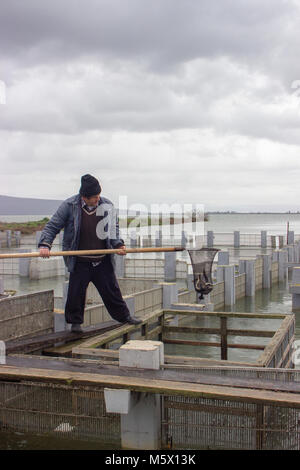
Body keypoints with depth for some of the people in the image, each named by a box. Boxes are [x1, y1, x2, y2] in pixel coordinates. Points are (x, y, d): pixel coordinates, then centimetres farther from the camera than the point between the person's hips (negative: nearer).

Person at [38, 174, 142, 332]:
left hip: (103, 261, 2)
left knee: (112, 290, 11)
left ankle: (124, 316, 28)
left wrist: (118, 244, -5)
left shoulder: (107, 206, -1)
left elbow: (113, 228, 11)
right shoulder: (69, 206, -9)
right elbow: (52, 226, -5)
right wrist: (44, 245, -19)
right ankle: (75, 321, 24)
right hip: (80, 262, -2)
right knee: (76, 293, 3)